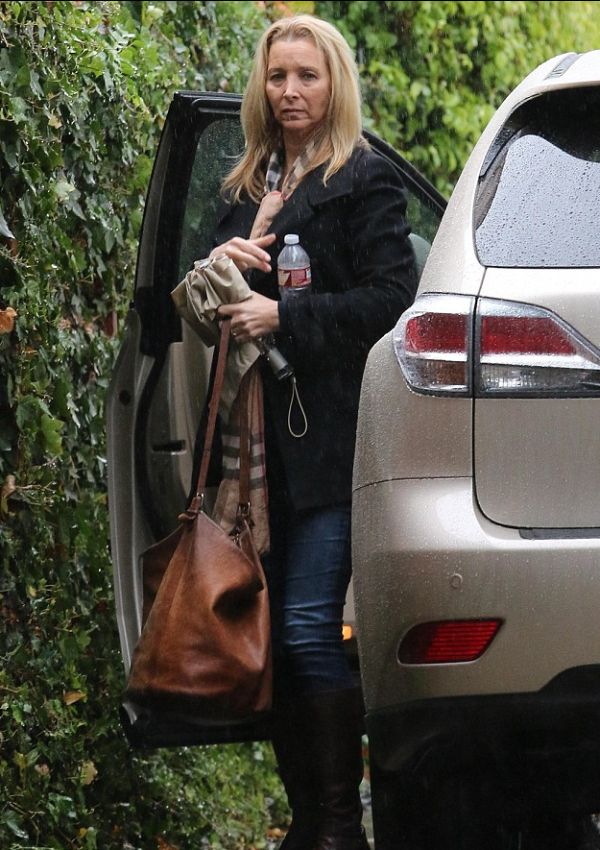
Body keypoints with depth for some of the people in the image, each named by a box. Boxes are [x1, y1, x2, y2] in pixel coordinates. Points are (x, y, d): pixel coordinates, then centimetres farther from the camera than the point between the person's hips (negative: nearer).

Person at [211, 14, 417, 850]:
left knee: (309, 627, -12)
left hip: (329, 432, -7)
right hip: (259, 435, 7)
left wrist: (285, 317, -17)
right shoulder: (246, 189, 19)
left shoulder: (365, 180, -2)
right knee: (267, 630, 6)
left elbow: (391, 296, -10)